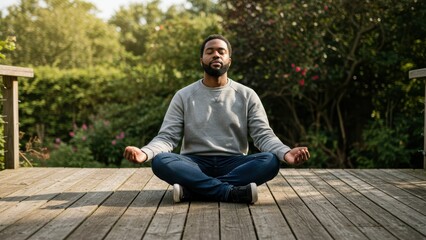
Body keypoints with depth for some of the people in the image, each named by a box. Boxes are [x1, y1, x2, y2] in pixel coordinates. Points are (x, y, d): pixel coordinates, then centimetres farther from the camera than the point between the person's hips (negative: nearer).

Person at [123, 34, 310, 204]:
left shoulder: (247, 95, 5)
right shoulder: (183, 96, 5)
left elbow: (263, 135, -2)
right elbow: (167, 137, -2)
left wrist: (285, 153, -25)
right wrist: (145, 153, -25)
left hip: (234, 165, 1)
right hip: (195, 165, 0)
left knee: (270, 161, -30)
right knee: (160, 161, -30)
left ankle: (191, 190, -31)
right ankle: (234, 192, -33)